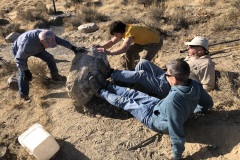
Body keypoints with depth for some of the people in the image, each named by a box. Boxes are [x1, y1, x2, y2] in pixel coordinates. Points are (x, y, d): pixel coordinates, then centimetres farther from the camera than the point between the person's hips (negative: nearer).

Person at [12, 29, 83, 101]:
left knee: (49, 58, 2)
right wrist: (26, 71, -29)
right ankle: (23, 95, 4)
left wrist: (73, 48, -28)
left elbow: (60, 40, -22)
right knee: (23, 73, -12)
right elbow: (19, 59, -34)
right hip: (19, 50, -5)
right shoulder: (27, 43, -46)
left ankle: (55, 75, 23)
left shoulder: (46, 35, -31)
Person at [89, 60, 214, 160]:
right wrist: (189, 110, 10)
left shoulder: (173, 100, -45)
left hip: (155, 119, -7)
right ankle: (106, 85, 36)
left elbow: (176, 130, -39)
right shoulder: (196, 85, -20)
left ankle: (101, 92, 34)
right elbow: (209, 104, -2)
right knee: (133, 93, 15)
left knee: (125, 102, 8)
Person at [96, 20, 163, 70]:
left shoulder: (129, 31, -35)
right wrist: (102, 46, -17)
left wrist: (109, 52, -48)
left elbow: (124, 48, -47)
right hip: (144, 40, 9)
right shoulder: (123, 30, -6)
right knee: (129, 51, 5)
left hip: (155, 41, -9)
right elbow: (112, 41, -1)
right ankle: (131, 71, 22)